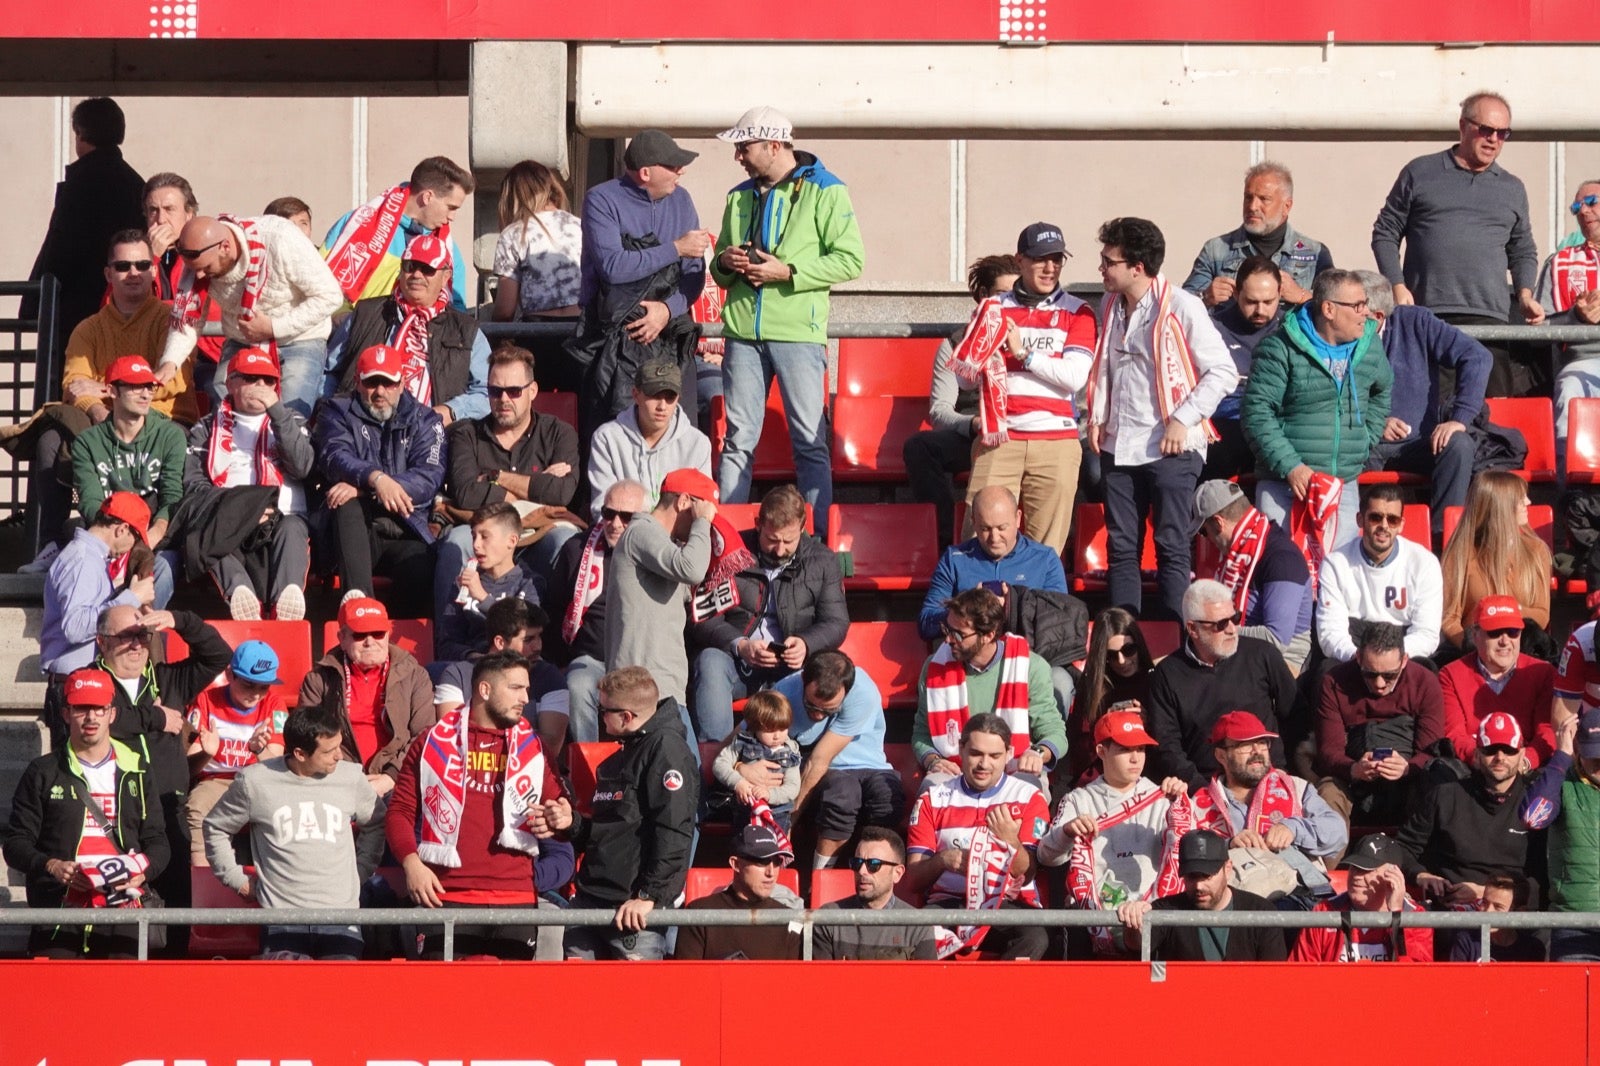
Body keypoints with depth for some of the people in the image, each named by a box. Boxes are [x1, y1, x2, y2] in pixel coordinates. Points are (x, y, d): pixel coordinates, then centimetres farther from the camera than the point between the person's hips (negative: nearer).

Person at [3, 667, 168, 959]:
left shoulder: (136, 771, 16)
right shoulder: (42, 773, 10)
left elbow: (157, 841, 15)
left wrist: (142, 872, -7)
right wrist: (51, 866, -13)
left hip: (121, 909, 1)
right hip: (57, 910, -1)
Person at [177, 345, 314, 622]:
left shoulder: (290, 422, 25)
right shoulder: (207, 428, 24)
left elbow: (303, 467, 3)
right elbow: (192, 483, 7)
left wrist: (277, 411, -2)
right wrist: (237, 505, -10)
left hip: (281, 518, 0)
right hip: (226, 523, 0)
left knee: (292, 528, -35)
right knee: (202, 531, -34)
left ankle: (288, 592, -62)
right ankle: (238, 589, -58)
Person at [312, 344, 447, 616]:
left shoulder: (425, 420, 16)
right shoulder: (337, 412, 16)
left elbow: (429, 476, -3)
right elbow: (335, 457, -7)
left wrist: (362, 489, -17)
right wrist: (376, 479, -30)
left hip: (406, 535, 0)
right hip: (354, 533, 0)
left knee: (421, 576, -36)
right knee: (347, 503, -36)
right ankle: (357, 594, -50)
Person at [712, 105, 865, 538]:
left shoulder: (824, 191, -1)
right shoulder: (740, 197, 18)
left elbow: (851, 260, -8)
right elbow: (719, 270, 26)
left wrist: (787, 271, -14)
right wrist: (725, 263, 2)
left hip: (798, 332, -5)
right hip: (742, 330, 5)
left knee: (810, 441, -2)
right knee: (738, 440, 6)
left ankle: (819, 539, 2)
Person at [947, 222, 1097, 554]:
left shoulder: (1076, 312, 8)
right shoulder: (994, 308, 13)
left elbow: (1075, 376, -4)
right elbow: (964, 376, 11)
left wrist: (1023, 352, -8)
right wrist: (985, 349, -10)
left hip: (1055, 441, -1)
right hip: (997, 439, 1)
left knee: (1046, 548, -3)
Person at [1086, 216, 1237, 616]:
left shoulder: (1181, 307, -10)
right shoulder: (1111, 307, 11)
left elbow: (1224, 372, -9)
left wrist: (1183, 420, -15)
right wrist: (1097, 416, 10)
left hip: (1170, 448, -6)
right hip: (1119, 446, 6)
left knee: (1171, 549, -4)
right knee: (1121, 549, 7)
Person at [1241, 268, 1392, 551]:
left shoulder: (1370, 345, 8)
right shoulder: (1282, 349, -8)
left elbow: (1382, 392, 29)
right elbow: (1255, 411, -11)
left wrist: (1365, 441, 15)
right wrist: (1290, 466, -17)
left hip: (1344, 485, 4)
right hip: (1284, 485, -4)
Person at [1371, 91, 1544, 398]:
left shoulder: (1513, 189, 19)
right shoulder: (1420, 173, 10)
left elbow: (1523, 252, 26)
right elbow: (1385, 233, 10)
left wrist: (1525, 294, 6)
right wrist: (1397, 286, -4)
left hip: (1490, 317, 2)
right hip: (1426, 317, -2)